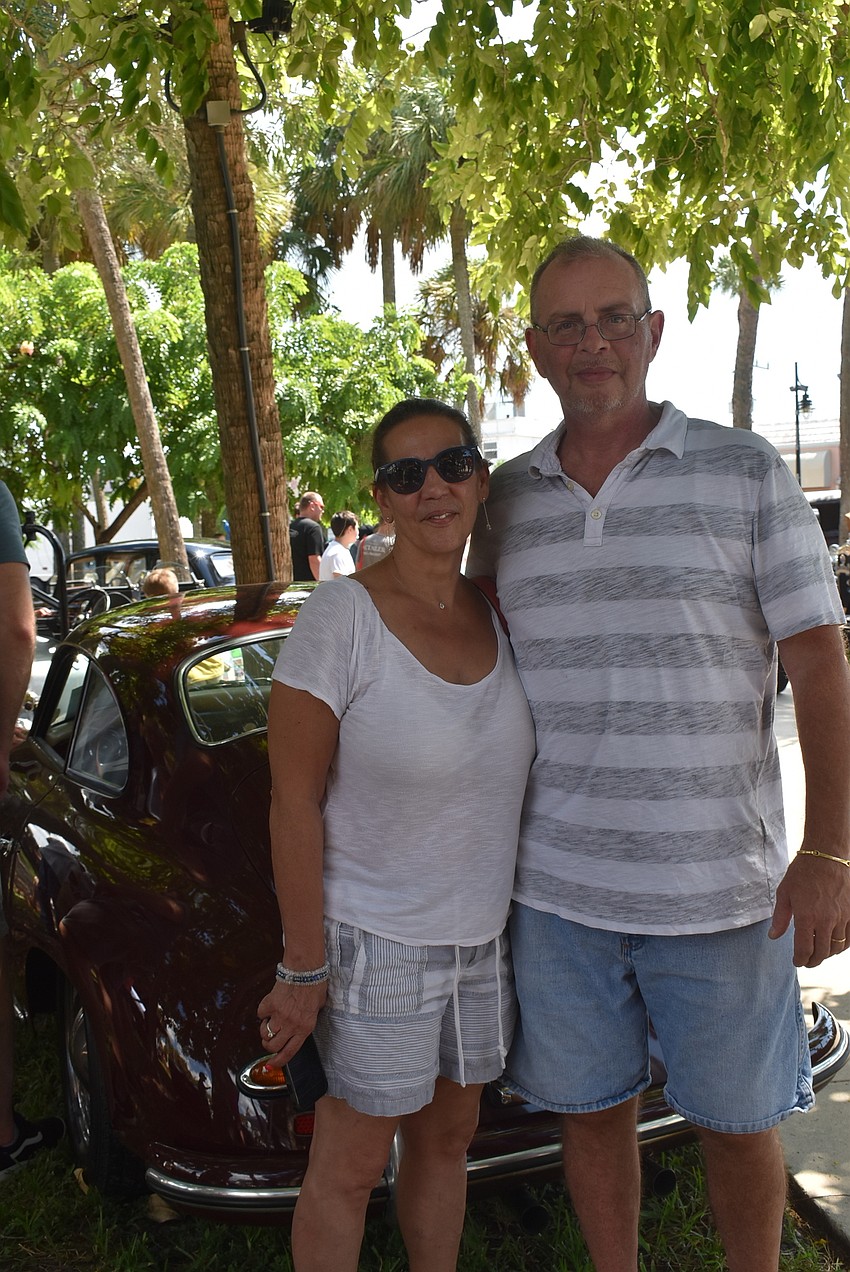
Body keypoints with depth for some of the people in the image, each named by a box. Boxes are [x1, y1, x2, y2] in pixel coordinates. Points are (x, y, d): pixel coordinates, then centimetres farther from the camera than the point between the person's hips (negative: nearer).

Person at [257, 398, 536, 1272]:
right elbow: (294, 805, -16)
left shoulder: (497, 617, 1)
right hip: (375, 941, -6)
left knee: (447, 1137, 21)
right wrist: (304, 968, -15)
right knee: (351, 1165, 8)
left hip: (484, 936, 6)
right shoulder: (341, 618, -18)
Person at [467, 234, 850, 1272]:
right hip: (556, 889, 3)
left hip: (721, 888, -2)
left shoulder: (744, 473, -4)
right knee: (589, 1110, 16)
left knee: (735, 1124, 14)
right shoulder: (506, 499, 6)